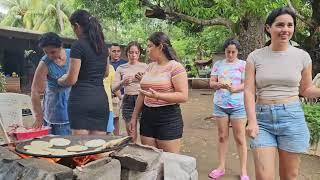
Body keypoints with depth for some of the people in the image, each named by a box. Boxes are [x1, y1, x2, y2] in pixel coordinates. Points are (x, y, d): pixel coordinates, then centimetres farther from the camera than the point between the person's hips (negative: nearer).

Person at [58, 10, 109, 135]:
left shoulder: (78, 45, -8)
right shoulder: (102, 45, 12)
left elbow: (72, 79, -9)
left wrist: (60, 80, 10)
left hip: (82, 98, -6)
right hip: (101, 99, 6)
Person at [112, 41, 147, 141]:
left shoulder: (145, 66, 4)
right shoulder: (121, 68, 7)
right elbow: (114, 88, 2)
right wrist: (123, 82, -19)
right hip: (128, 100, 1)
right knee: (131, 136, 7)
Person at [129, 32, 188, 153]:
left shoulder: (175, 67, -10)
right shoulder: (150, 67, 11)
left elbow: (183, 96, -16)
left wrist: (158, 96, -27)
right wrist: (134, 117, 16)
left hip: (168, 119, -6)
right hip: (147, 117, 7)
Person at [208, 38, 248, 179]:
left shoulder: (243, 64, 1)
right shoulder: (218, 64, 10)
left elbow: (246, 84, -6)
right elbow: (211, 83, 7)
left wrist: (233, 89, -24)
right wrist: (219, 85, -16)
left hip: (238, 105, -3)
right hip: (220, 105, 3)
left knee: (240, 138, 1)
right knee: (222, 136, 10)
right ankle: (221, 167, 23)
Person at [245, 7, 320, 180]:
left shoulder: (302, 56, 3)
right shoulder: (255, 56, 0)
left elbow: (305, 89, 13)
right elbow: (249, 91, -5)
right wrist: (252, 121, -17)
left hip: (291, 117, 1)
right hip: (263, 119, 0)